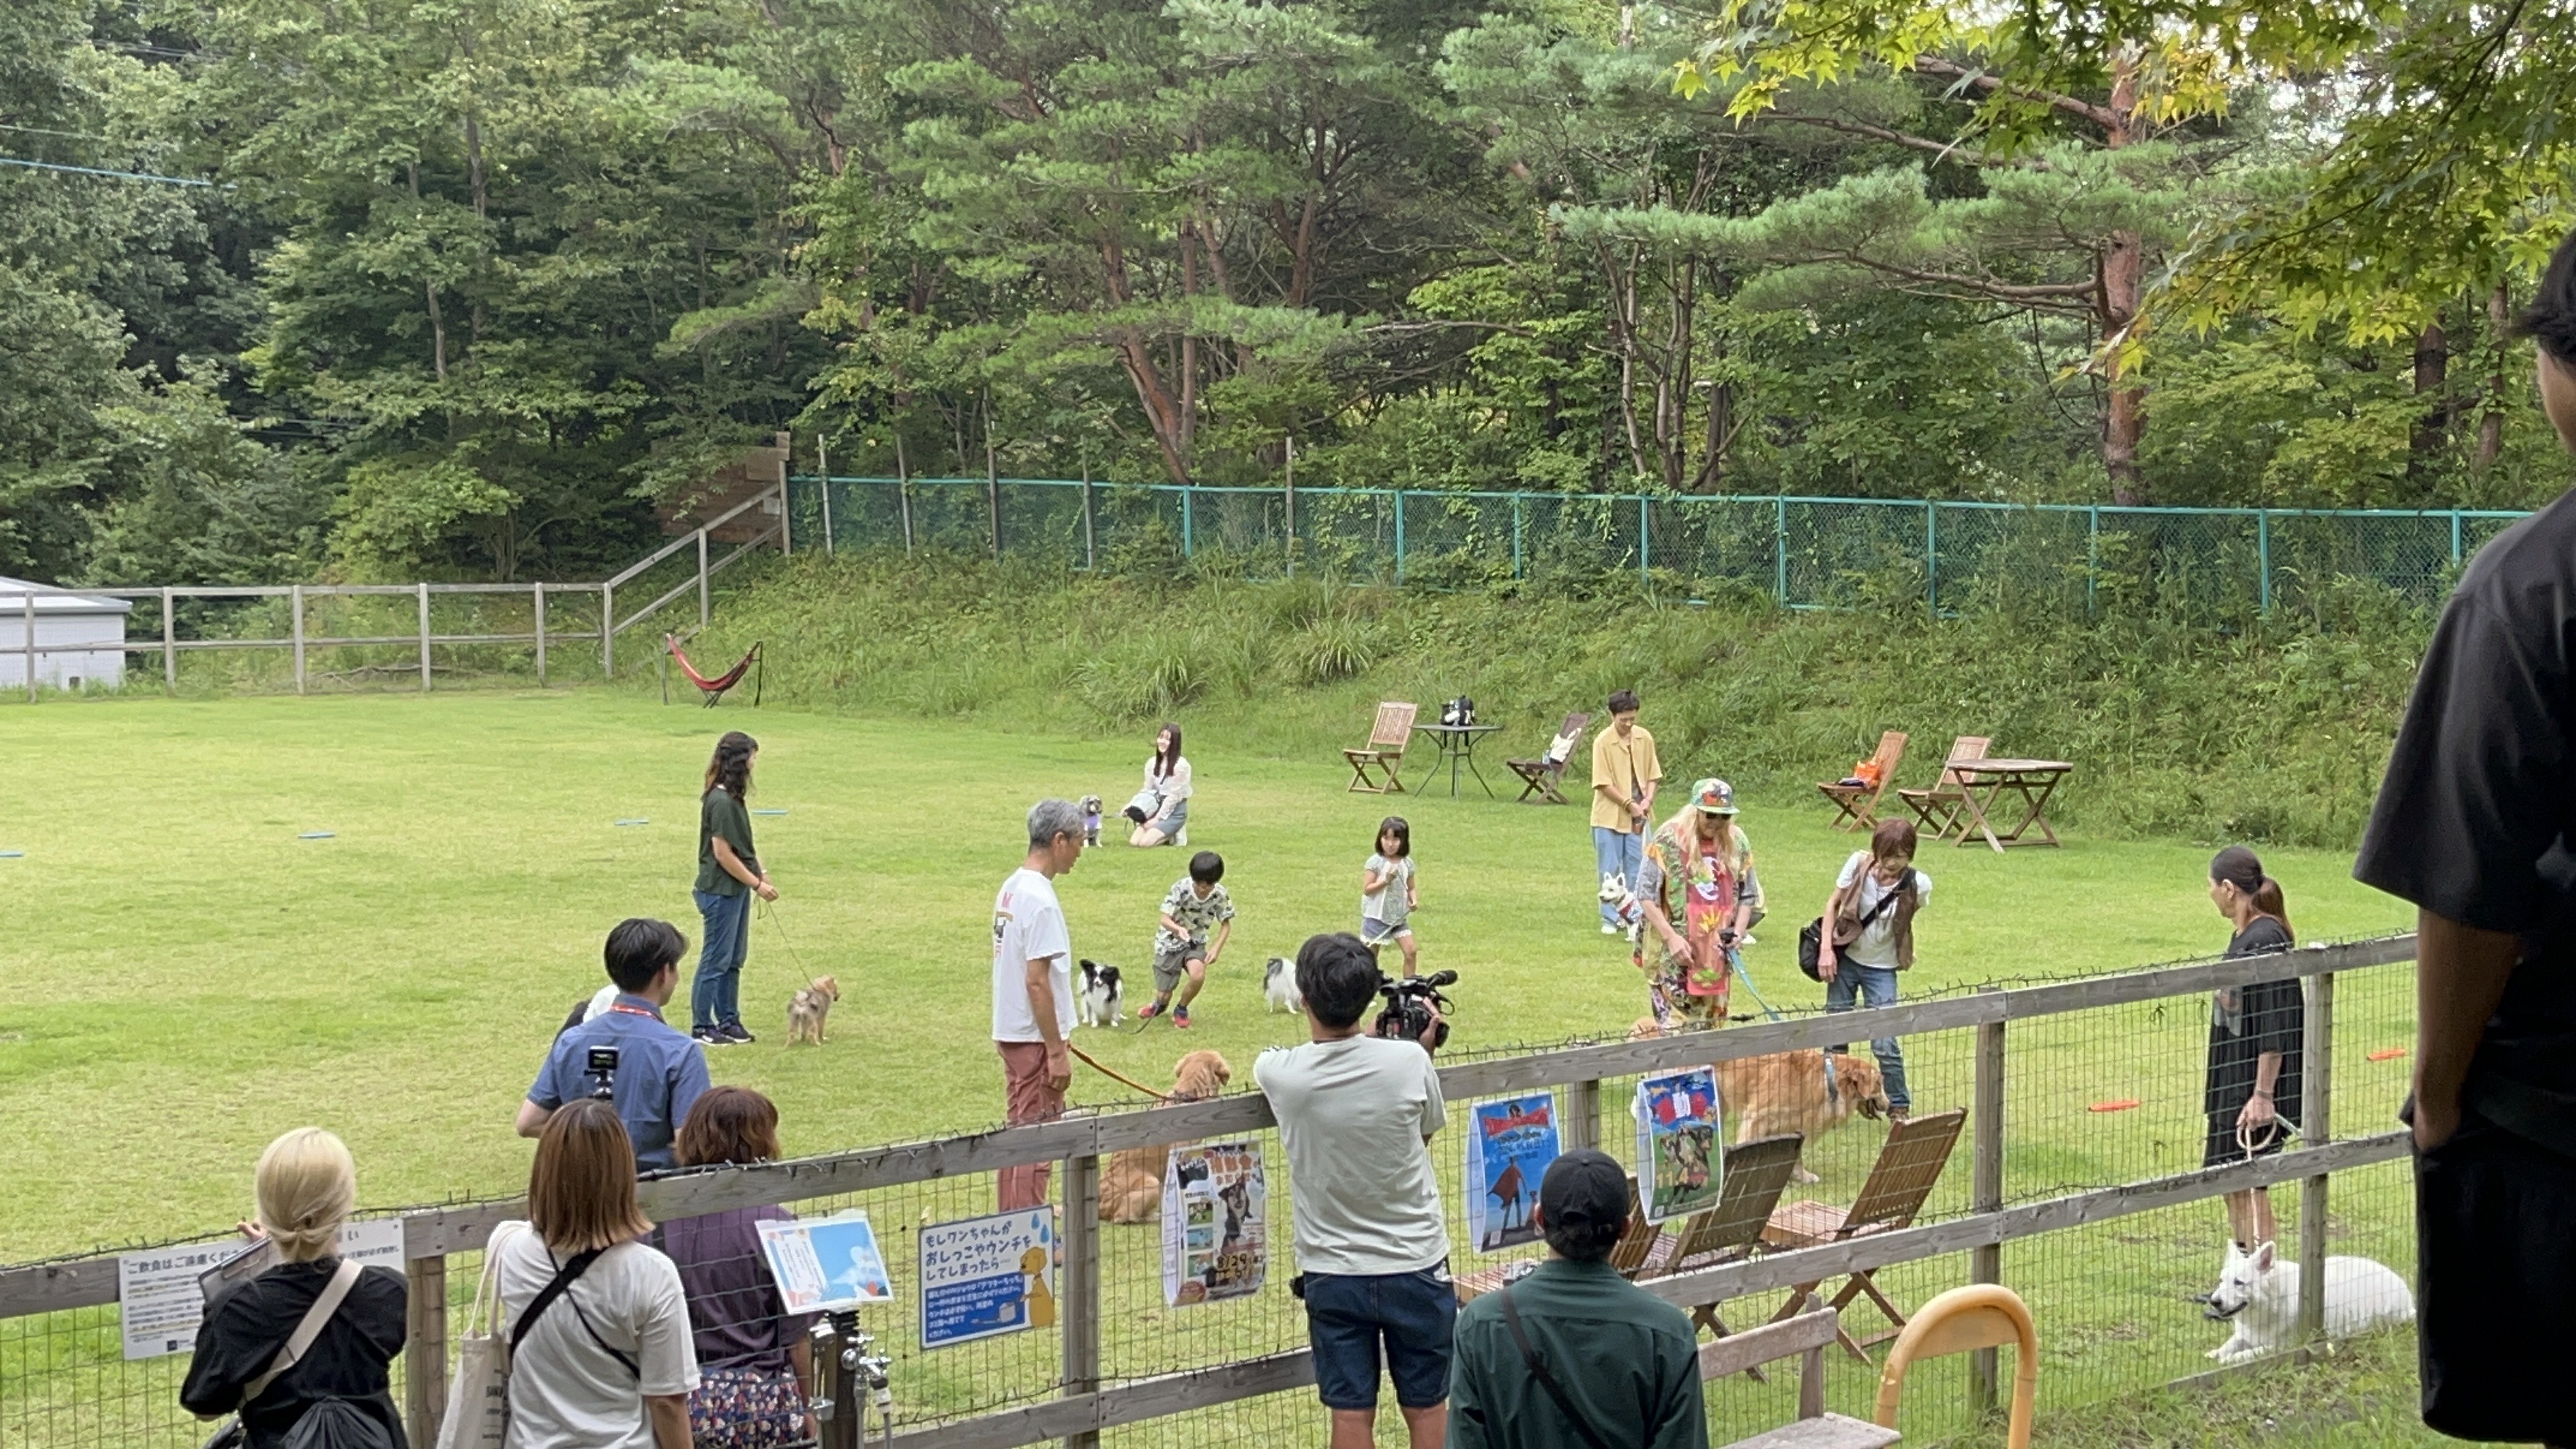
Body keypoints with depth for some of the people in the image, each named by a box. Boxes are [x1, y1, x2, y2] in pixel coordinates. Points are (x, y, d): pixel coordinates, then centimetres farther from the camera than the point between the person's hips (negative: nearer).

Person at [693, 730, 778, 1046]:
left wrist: (759, 872, 4)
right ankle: (701, 1028, 8)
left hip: (736, 890, 10)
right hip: (720, 892, -10)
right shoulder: (720, 801, -20)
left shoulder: (731, 798, 9)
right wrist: (757, 884, -13)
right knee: (716, 961, -1)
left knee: (734, 960, 16)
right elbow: (723, 853, -20)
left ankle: (728, 1021, 25)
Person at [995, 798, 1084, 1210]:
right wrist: (1056, 1051, -20)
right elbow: (1037, 981, -23)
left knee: (1018, 1132, 18)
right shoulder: (1040, 898, -20)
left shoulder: (1011, 887, 9)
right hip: (1035, 1037, -10)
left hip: (1011, 1032, 10)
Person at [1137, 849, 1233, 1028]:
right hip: (1170, 941, -1)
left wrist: (1217, 948, -19)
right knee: (1164, 996, -1)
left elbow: (1226, 924, -3)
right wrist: (1178, 929, -49)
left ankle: (1181, 1010, 1)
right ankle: (1160, 1003, 41)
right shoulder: (1181, 888, -25)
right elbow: (1165, 919, -26)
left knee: (1198, 975, -30)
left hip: (1196, 941, 1)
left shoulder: (1220, 895, -17)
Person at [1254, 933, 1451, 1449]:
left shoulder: (1278, 1073, -14)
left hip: (1332, 1271, 0)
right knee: (1428, 1406, 14)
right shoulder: (1409, 1061, -17)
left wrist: (1370, 1041, 18)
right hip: (1415, 1265, 0)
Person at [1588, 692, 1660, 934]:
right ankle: (1611, 919, 12)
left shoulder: (1644, 738, 2)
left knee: (1637, 868, 6)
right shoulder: (1603, 742, -11)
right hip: (1609, 816, -3)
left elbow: (1653, 774, 10)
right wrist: (1630, 805, -15)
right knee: (1610, 870, 4)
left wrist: (1648, 800, -7)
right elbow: (1603, 783, -12)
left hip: (1639, 816, 3)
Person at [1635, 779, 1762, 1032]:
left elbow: (1748, 896, 16)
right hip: (1673, 953, -5)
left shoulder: (1737, 842, 7)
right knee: (1675, 1024, -10)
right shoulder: (1669, 840, -8)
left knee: (1711, 1025, 8)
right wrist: (1671, 937, -13)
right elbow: (1646, 895, -7)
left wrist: (1738, 931, -2)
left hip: (1717, 952, 5)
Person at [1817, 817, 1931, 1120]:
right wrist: (1826, 948, -7)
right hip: (1845, 959, 2)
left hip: (1881, 968, -2)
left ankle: (1898, 1106, 11)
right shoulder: (1859, 864, -14)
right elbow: (1833, 904, -2)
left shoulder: (1918, 885, -17)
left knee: (1885, 1043, -6)